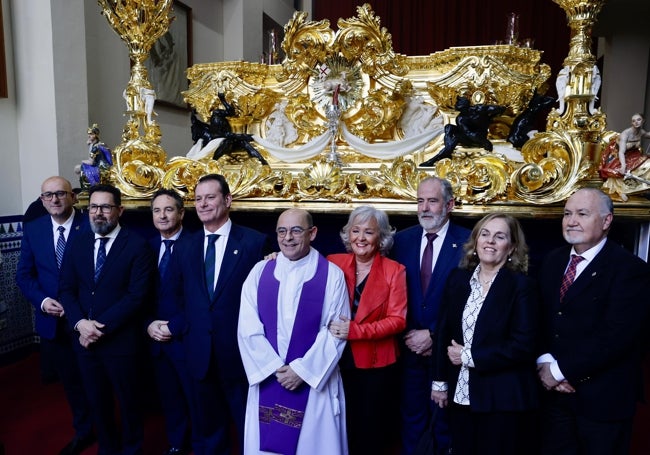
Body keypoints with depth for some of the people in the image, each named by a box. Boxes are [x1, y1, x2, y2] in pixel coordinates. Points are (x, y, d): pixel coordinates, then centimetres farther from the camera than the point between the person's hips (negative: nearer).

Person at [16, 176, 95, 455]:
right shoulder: (32, 229, 3)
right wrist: (42, 300, -12)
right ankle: (83, 431, 40)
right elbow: (24, 275, 5)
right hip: (52, 321, 4)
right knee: (70, 380, 19)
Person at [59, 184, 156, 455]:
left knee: (128, 402, 14)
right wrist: (80, 323, -13)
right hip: (85, 340, 5)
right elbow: (67, 288, 3)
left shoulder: (137, 246, -11)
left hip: (121, 341, -4)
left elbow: (137, 295, -17)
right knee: (97, 402, 20)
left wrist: (101, 327, -19)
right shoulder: (78, 244, 6)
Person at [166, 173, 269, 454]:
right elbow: (178, 295, 15)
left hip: (239, 351, -4)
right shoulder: (186, 247, 6)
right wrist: (188, 328, 7)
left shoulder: (255, 242, -9)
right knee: (208, 426, 21)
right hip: (200, 352, 4)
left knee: (249, 428, 14)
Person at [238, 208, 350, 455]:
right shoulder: (259, 271, 0)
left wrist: (302, 370, -12)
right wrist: (276, 368, -10)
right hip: (267, 378, 2)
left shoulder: (332, 275, -6)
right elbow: (248, 329, -3)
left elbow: (336, 331, -9)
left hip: (314, 380, -2)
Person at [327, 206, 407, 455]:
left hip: (376, 365, -2)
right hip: (339, 363, 2)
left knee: (371, 435, 13)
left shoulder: (394, 270, -7)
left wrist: (355, 330, -23)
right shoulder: (334, 263, -1)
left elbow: (397, 320, -12)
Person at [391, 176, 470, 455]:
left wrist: (434, 335, -13)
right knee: (411, 420, 17)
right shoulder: (402, 240, 1)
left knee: (446, 421, 17)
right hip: (410, 346, 3)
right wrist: (409, 335, -5)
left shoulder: (467, 242, -10)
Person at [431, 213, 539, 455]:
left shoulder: (522, 285, -10)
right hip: (461, 394, 4)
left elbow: (523, 346, -16)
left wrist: (470, 357, -14)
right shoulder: (457, 278, 3)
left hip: (503, 398, -4)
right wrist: (440, 380, 7)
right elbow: (444, 332, 7)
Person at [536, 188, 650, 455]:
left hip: (602, 399, -5)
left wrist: (561, 370, -17)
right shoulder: (553, 261, 7)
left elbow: (616, 336, -21)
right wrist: (545, 362, -10)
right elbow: (539, 318, 6)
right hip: (554, 392, 5)